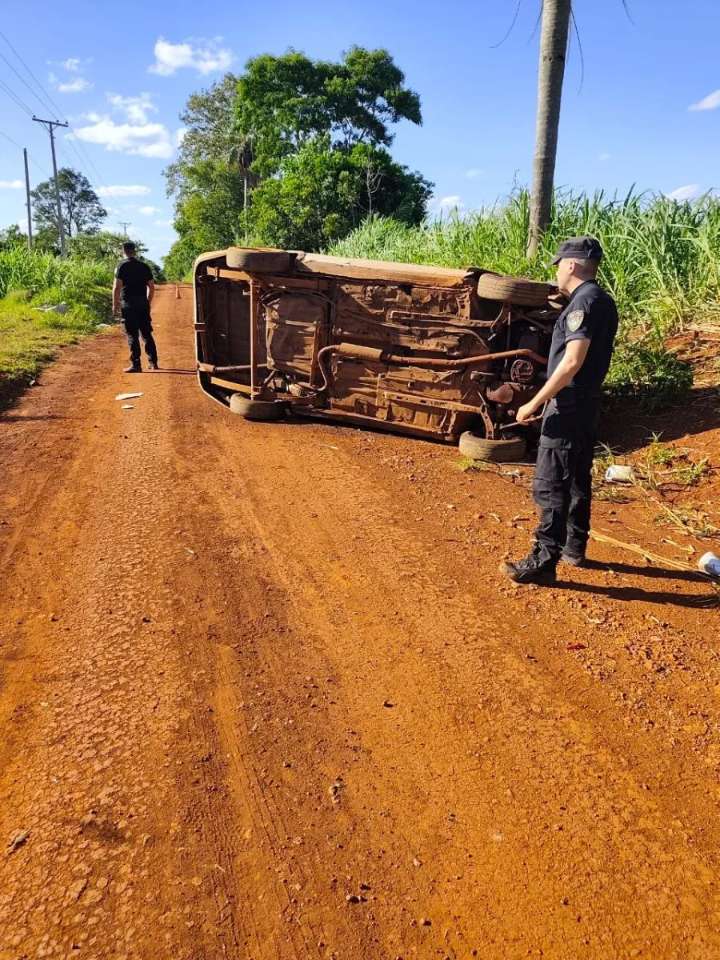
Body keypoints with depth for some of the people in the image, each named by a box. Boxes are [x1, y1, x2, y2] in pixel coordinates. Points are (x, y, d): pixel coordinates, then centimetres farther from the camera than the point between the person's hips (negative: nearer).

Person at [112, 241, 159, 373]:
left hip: (128, 304, -5)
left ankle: (136, 365, -3)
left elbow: (117, 287, -12)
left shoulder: (122, 266, -6)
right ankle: (153, 362, 17)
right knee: (147, 334, 13)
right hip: (143, 304, 5)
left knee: (132, 335, -3)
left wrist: (115, 304, -5)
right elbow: (151, 286, 11)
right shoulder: (144, 266, 9)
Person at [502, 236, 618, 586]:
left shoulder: (584, 302, -17)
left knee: (549, 487, -6)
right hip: (587, 405, 10)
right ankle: (574, 548, 29)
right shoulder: (604, 301, 13)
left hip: (568, 406, -10)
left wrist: (534, 403, -21)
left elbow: (572, 363, -24)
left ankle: (543, 562, -2)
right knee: (578, 480, 17)